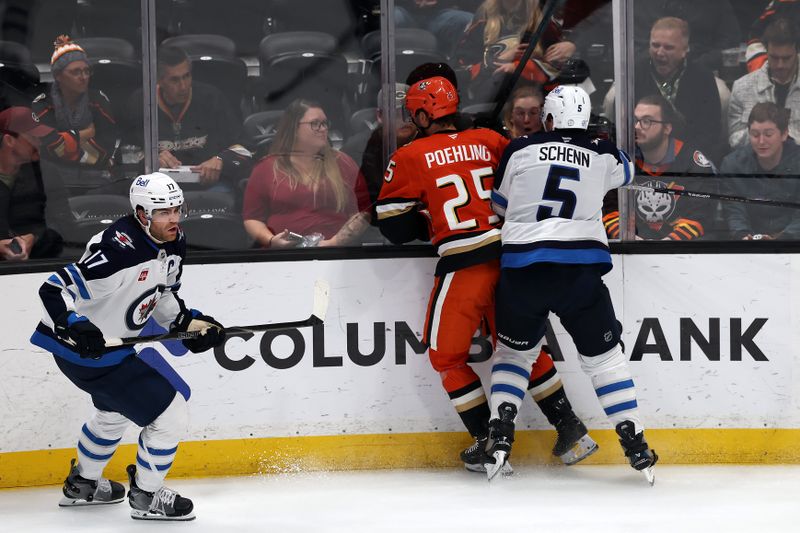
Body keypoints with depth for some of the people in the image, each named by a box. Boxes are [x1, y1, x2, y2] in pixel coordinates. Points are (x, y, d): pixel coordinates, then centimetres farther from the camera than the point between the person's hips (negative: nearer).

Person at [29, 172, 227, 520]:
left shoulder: (174, 244, -2)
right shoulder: (120, 250, -31)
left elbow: (161, 295, 16)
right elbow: (55, 290, -33)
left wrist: (189, 322, 3)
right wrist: (76, 326, -47)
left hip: (114, 343, 10)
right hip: (85, 349, -10)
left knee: (114, 411, 34)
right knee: (169, 415, -8)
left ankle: (82, 484, 55)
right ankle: (146, 497, 11)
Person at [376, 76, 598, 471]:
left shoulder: (409, 157, 0)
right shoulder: (488, 141, 11)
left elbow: (395, 226, 1)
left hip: (463, 265, -5)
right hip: (509, 257, 5)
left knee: (446, 355, 11)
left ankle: (489, 442, 5)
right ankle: (571, 430, 16)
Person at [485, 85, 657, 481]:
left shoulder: (520, 150, 5)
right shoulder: (601, 156, 9)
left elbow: (500, 204, 18)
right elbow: (625, 171, 34)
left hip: (522, 267, 0)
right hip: (581, 267, 0)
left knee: (514, 350, 20)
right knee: (604, 356, 12)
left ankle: (499, 436, 7)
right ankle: (636, 446, 7)